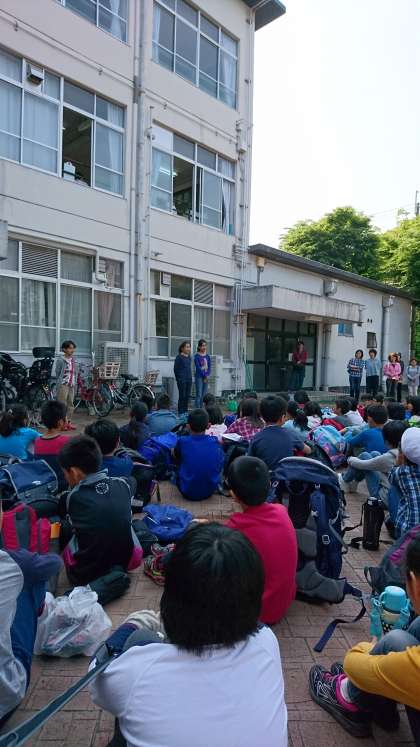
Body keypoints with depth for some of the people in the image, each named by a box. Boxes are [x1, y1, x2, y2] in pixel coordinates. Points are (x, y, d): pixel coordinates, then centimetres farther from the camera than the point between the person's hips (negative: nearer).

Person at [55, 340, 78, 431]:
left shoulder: (74, 360, 10)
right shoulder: (60, 360, -6)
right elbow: (57, 373, -3)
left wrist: (75, 384, 10)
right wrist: (58, 385, -6)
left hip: (72, 385, 6)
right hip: (63, 384, -6)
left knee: (71, 403, 7)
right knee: (62, 403, -5)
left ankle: (69, 422, 14)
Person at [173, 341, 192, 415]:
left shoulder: (189, 357, 12)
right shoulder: (179, 357, -8)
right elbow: (176, 369, -7)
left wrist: (190, 377, 12)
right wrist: (178, 379, -5)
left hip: (189, 379, 6)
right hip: (182, 380, -6)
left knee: (187, 396, 9)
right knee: (182, 396, -2)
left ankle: (185, 411, 19)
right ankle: (180, 413, 5)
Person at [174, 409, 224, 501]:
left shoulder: (182, 441, -12)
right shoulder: (215, 442, -8)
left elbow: (176, 460, 9)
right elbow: (220, 467, 7)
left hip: (188, 493, -1)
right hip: (210, 491, 1)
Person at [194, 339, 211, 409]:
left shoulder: (207, 356, 9)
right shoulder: (197, 356, -5)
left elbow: (209, 366, 5)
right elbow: (198, 367, -11)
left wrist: (208, 375, -9)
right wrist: (205, 375, -12)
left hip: (206, 377, 5)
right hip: (199, 377, -5)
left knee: (204, 395, 8)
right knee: (199, 394, -6)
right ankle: (197, 410, -4)